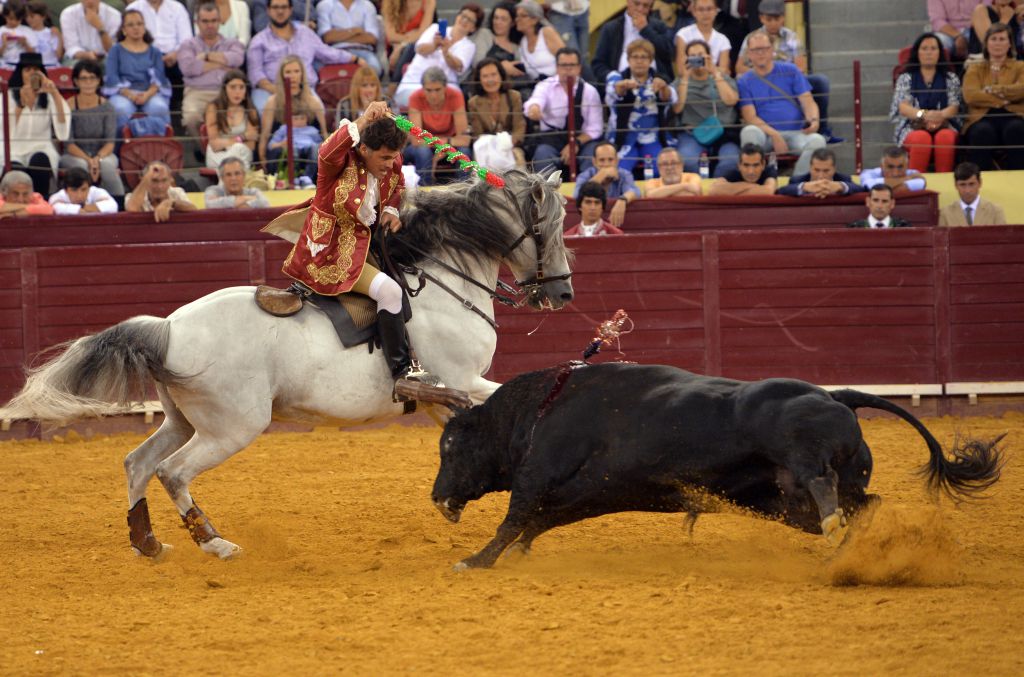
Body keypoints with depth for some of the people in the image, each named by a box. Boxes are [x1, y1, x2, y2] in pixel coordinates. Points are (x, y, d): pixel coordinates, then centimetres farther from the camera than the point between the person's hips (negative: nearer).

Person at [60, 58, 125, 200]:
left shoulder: (106, 107, -1)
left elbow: (110, 143, -5)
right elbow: (69, 144, -10)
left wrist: (98, 158, -26)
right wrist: (88, 160, -27)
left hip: (102, 154, 1)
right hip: (73, 156, -1)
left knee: (107, 165, -34)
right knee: (81, 165, -37)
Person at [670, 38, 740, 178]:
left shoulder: (723, 78, 19)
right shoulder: (680, 82, 18)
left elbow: (731, 100, -2)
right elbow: (677, 108, 0)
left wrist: (715, 73, -3)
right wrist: (684, 79, -4)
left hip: (723, 133, 1)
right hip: (691, 134, -1)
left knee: (731, 161, -33)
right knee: (688, 160, -35)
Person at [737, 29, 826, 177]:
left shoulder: (790, 71, 13)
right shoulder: (744, 82, 8)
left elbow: (808, 101, 6)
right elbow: (750, 117, -3)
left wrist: (813, 120, -18)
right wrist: (775, 135, -20)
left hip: (795, 133, 1)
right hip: (765, 134, -1)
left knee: (817, 140, -31)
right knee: (749, 132, -36)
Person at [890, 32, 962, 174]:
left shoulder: (950, 78, 19)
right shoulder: (906, 78, 15)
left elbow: (954, 106, 5)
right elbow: (903, 107, -1)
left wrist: (941, 116, -21)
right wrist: (924, 115, -24)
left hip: (943, 126, 1)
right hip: (913, 128, -1)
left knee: (945, 137, -37)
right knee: (922, 139, -38)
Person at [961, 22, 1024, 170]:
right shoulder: (975, 69, 20)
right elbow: (970, 96, -1)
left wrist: (993, 90, -4)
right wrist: (1003, 98, -5)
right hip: (983, 117, 0)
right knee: (982, 132, -38)